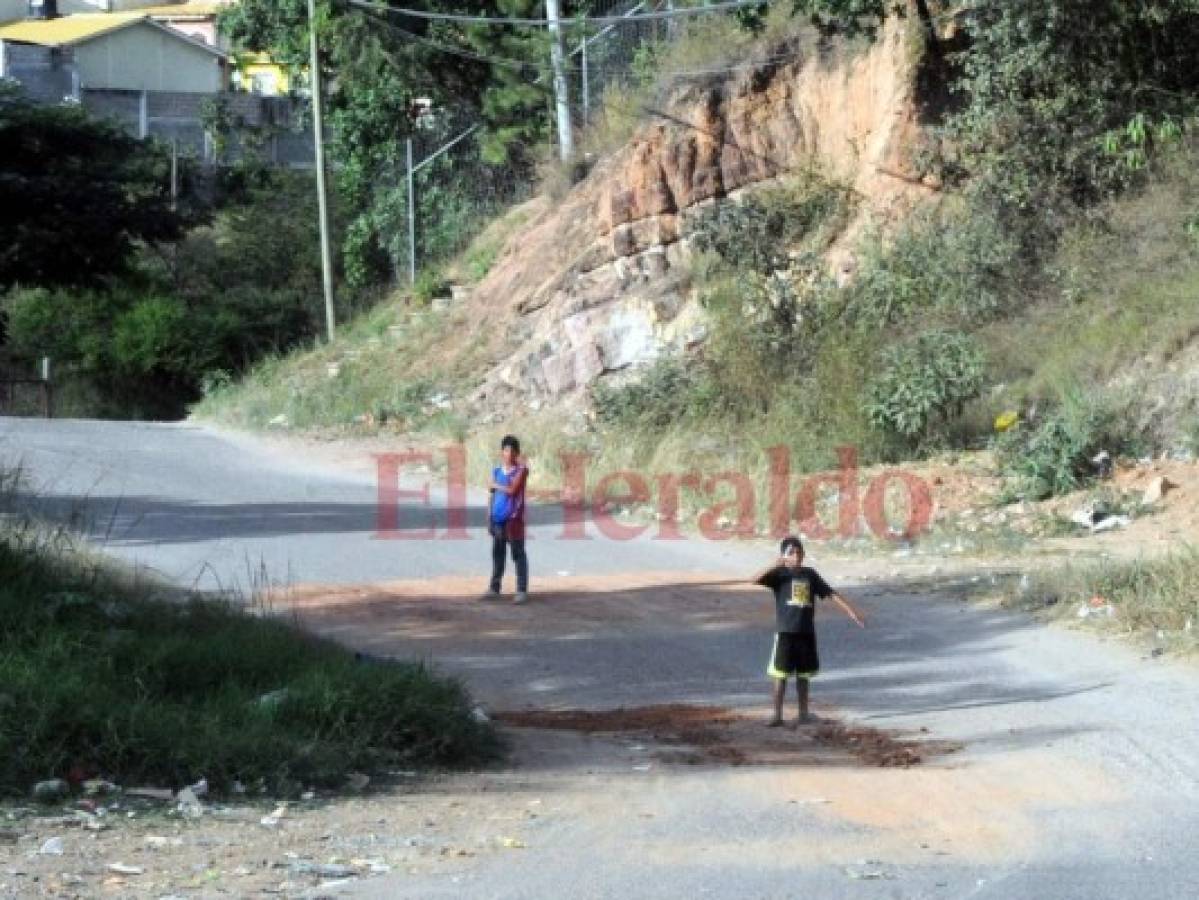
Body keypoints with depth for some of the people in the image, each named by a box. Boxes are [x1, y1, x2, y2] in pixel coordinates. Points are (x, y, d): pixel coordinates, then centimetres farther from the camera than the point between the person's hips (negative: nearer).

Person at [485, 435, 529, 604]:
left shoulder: (521, 470, -5)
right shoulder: (497, 470, 11)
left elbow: (511, 489, -15)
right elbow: (493, 494, 15)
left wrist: (495, 485, -1)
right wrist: (489, 517, 14)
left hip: (513, 517, -5)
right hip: (498, 518, 5)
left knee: (518, 553, -3)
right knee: (498, 553, 11)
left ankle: (522, 590, -3)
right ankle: (494, 588, 18)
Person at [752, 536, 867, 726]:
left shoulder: (810, 574, 8)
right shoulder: (780, 574, -4)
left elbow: (831, 594, 10)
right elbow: (755, 580, -20)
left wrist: (852, 611, 5)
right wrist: (776, 565, -29)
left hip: (806, 632, 4)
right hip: (785, 632, -4)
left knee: (803, 675, 12)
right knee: (780, 675, -3)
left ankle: (803, 713, 20)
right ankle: (777, 715, 2)